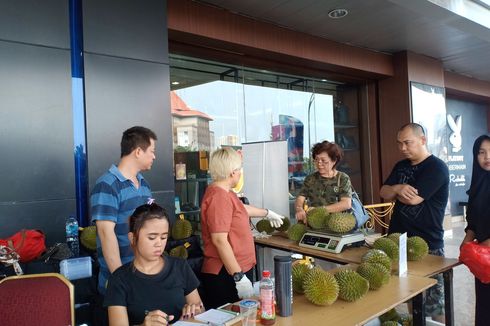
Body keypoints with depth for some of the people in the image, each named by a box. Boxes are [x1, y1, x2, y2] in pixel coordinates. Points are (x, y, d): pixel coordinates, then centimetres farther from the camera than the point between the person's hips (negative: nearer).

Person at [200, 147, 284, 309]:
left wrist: (267, 213, 43)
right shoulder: (219, 197, -20)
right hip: (227, 275, -10)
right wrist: (239, 276, -23)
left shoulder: (224, 193, 12)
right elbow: (219, 240, -24)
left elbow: (240, 208, 31)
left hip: (239, 270, 10)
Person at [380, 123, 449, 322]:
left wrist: (395, 191, 0)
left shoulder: (437, 168, -11)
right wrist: (398, 188, -14)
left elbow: (414, 198, -20)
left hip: (428, 245, -6)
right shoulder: (400, 166, 12)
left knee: (433, 302, 4)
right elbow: (383, 193, 7)